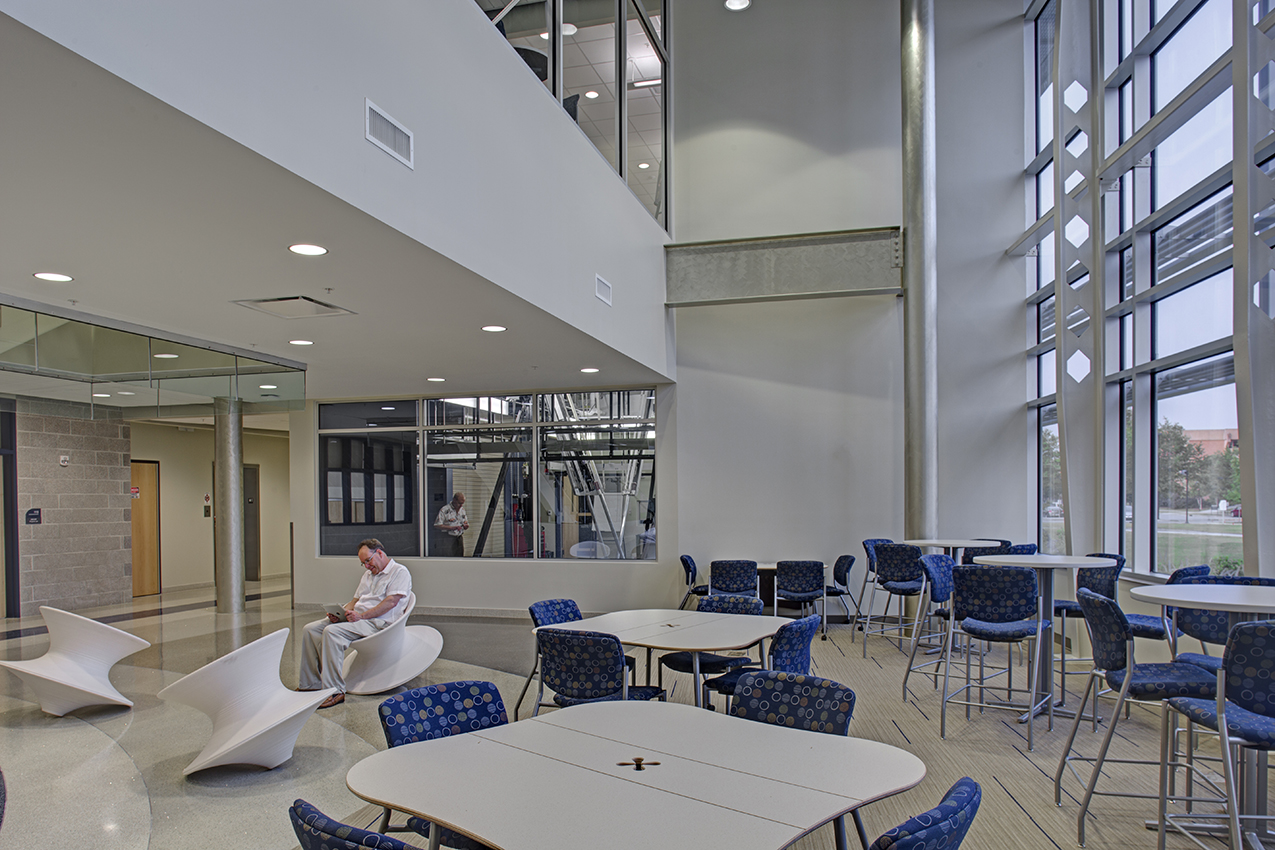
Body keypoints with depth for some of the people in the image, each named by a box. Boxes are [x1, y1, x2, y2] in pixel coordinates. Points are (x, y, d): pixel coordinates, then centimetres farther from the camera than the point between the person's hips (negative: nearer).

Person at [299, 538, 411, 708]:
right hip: (356, 618, 9)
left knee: (332, 632, -31)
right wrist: (340, 613, 2)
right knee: (310, 630, -7)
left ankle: (335, 691, -28)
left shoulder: (399, 572, -2)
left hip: (376, 622, -9)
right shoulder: (368, 574, 27)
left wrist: (362, 615, -19)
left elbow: (391, 602, -14)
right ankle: (310, 685, -2)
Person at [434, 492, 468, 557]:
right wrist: (452, 528, -20)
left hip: (459, 538, 6)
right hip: (447, 538, -6)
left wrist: (466, 525, -4)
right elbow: (437, 525, -12)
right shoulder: (444, 510, -7)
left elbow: (466, 523, 21)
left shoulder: (462, 509, 13)